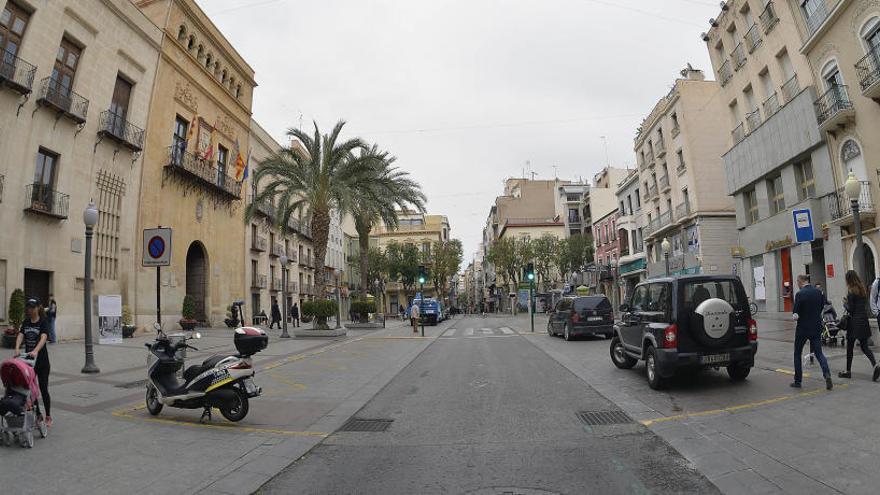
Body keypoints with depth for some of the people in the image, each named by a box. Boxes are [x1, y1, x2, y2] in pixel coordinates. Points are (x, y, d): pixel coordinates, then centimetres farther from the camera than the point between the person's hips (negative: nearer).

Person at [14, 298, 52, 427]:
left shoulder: (43, 321, -9)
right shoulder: (26, 322, 6)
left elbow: (43, 337, -24)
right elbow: (20, 335, -9)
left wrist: (35, 351, -41)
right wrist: (17, 349, -28)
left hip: (42, 360, -5)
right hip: (28, 359, 5)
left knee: (43, 389, 1)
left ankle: (48, 417, 12)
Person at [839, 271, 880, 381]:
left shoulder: (851, 291, -14)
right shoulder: (863, 290, 8)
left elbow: (850, 309, -14)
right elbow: (865, 305, 16)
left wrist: (845, 304, 5)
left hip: (855, 321, -7)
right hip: (864, 321, 7)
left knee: (850, 347, 4)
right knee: (864, 346, 11)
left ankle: (848, 371, 12)